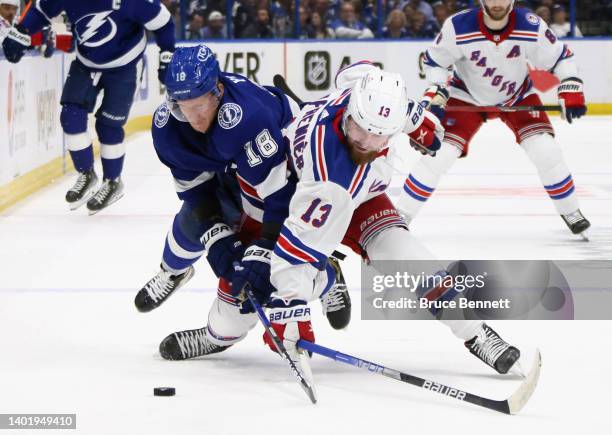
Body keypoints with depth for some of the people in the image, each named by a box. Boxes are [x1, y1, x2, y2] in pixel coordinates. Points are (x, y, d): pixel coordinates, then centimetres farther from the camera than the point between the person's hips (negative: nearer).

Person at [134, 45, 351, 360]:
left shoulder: (246, 115, -46)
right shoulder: (166, 126, -23)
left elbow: (279, 193, -40)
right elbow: (194, 187, -11)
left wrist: (264, 252, -39)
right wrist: (216, 237, -21)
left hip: (289, 166, -6)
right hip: (230, 169, 6)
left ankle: (221, 334, 7)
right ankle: (172, 273, 35)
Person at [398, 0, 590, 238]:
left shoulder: (532, 27, -27)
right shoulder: (458, 28, -30)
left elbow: (561, 57, -12)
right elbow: (434, 60, -12)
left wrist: (571, 91, -25)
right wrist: (435, 93, -25)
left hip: (518, 95, 1)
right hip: (467, 96, -1)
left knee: (547, 152, -11)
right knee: (438, 154, -13)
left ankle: (570, 211, 12)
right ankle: (401, 216, 0)